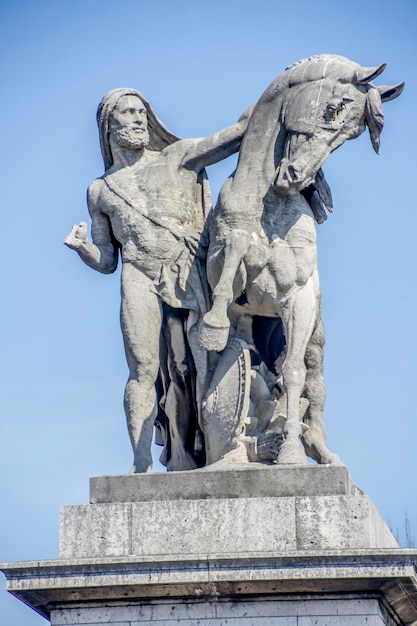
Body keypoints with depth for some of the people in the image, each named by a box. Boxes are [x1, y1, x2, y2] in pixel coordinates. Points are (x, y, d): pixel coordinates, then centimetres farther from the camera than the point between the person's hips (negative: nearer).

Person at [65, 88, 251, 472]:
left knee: (197, 368, -10)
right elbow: (106, 262, 20)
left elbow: (237, 134, 6)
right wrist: (82, 246, -1)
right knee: (144, 369, -12)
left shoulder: (175, 158, 16)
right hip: (140, 279, 0)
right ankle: (142, 466, -16)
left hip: (191, 276, 0)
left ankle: (189, 464, -12)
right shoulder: (100, 191, 19)